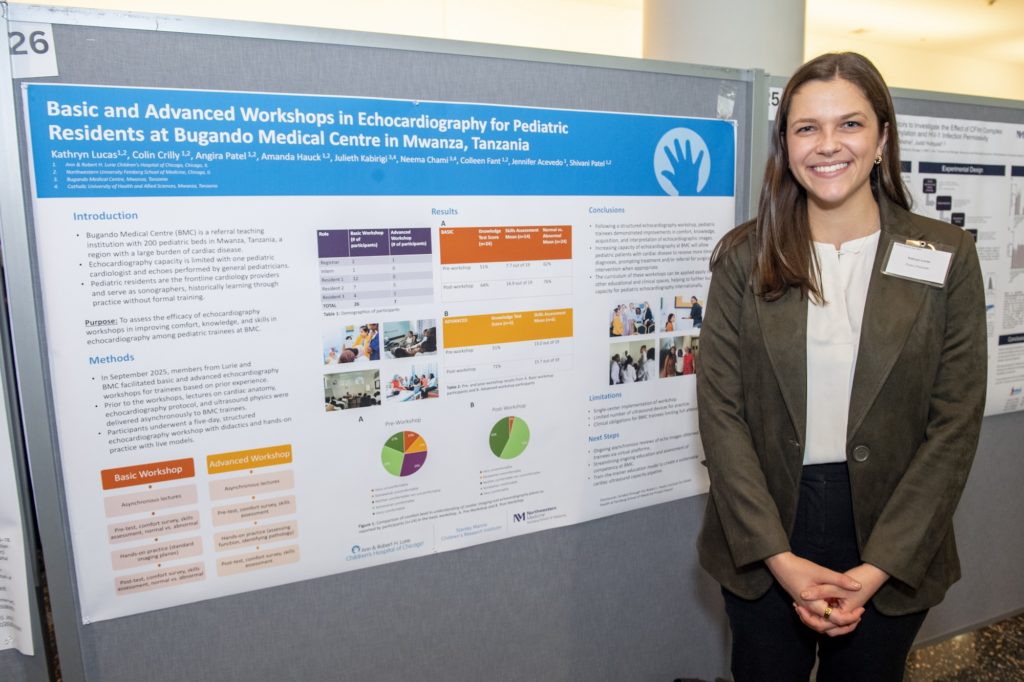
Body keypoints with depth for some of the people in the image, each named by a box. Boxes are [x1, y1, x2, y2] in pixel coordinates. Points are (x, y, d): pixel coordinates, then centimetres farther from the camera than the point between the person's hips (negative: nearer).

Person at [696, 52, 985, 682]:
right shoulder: (744, 257, -6)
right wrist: (779, 556, -13)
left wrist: (877, 567, -12)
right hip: (762, 548, 0)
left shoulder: (948, 258, -4)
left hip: (892, 552, 1)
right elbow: (720, 411, -8)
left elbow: (955, 426, -6)